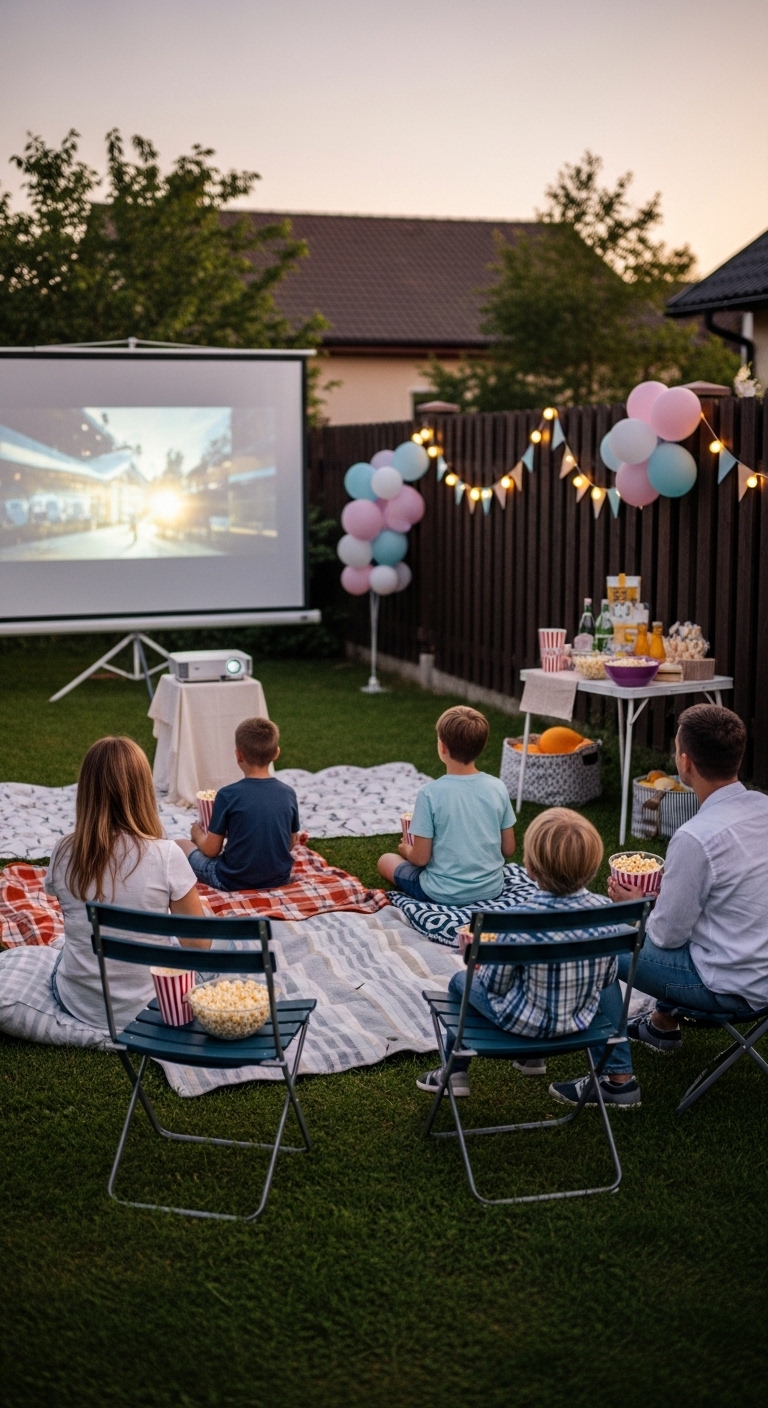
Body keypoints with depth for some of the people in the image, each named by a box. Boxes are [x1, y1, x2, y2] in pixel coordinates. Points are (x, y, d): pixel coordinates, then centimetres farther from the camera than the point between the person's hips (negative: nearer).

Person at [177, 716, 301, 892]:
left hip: (235, 880, -5)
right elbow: (291, 843, 7)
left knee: (180, 846, 15)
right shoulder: (288, 793, -5)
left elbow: (211, 850, -10)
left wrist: (198, 835, 13)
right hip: (279, 878, 5)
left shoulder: (228, 795, -16)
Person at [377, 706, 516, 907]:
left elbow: (420, 858, -14)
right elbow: (508, 850, 0)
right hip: (491, 889, 5)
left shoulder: (430, 794, -20)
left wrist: (406, 849, 9)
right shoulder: (498, 788, -9)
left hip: (444, 894, -5)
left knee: (386, 860, 21)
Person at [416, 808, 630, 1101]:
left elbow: (495, 984, -17)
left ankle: (456, 1073, 39)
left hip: (523, 1022, -3)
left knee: (461, 981, 25)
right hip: (581, 1019, 4)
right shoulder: (605, 911, -19)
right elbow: (607, 977, -4)